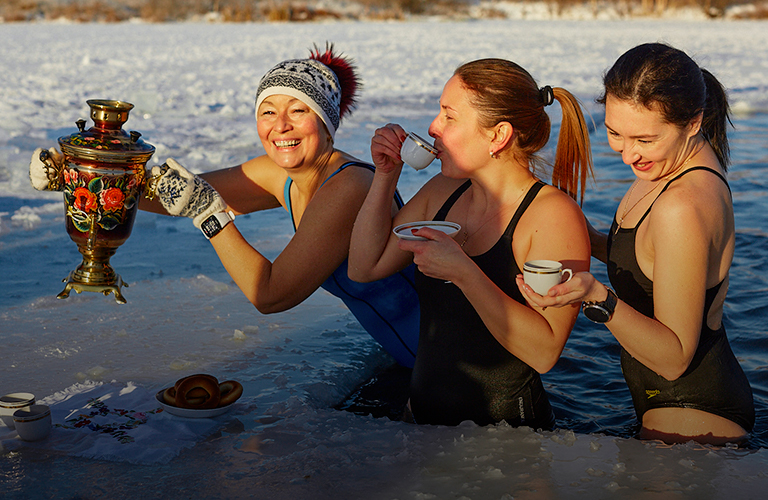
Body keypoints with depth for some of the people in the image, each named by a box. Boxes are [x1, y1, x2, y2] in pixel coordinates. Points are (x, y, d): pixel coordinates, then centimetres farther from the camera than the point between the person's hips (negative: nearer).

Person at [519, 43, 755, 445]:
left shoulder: (685, 207, -29)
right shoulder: (677, 167, 0)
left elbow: (674, 359, -25)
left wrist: (599, 299, -38)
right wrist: (591, 241, -1)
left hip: (691, 425, -10)